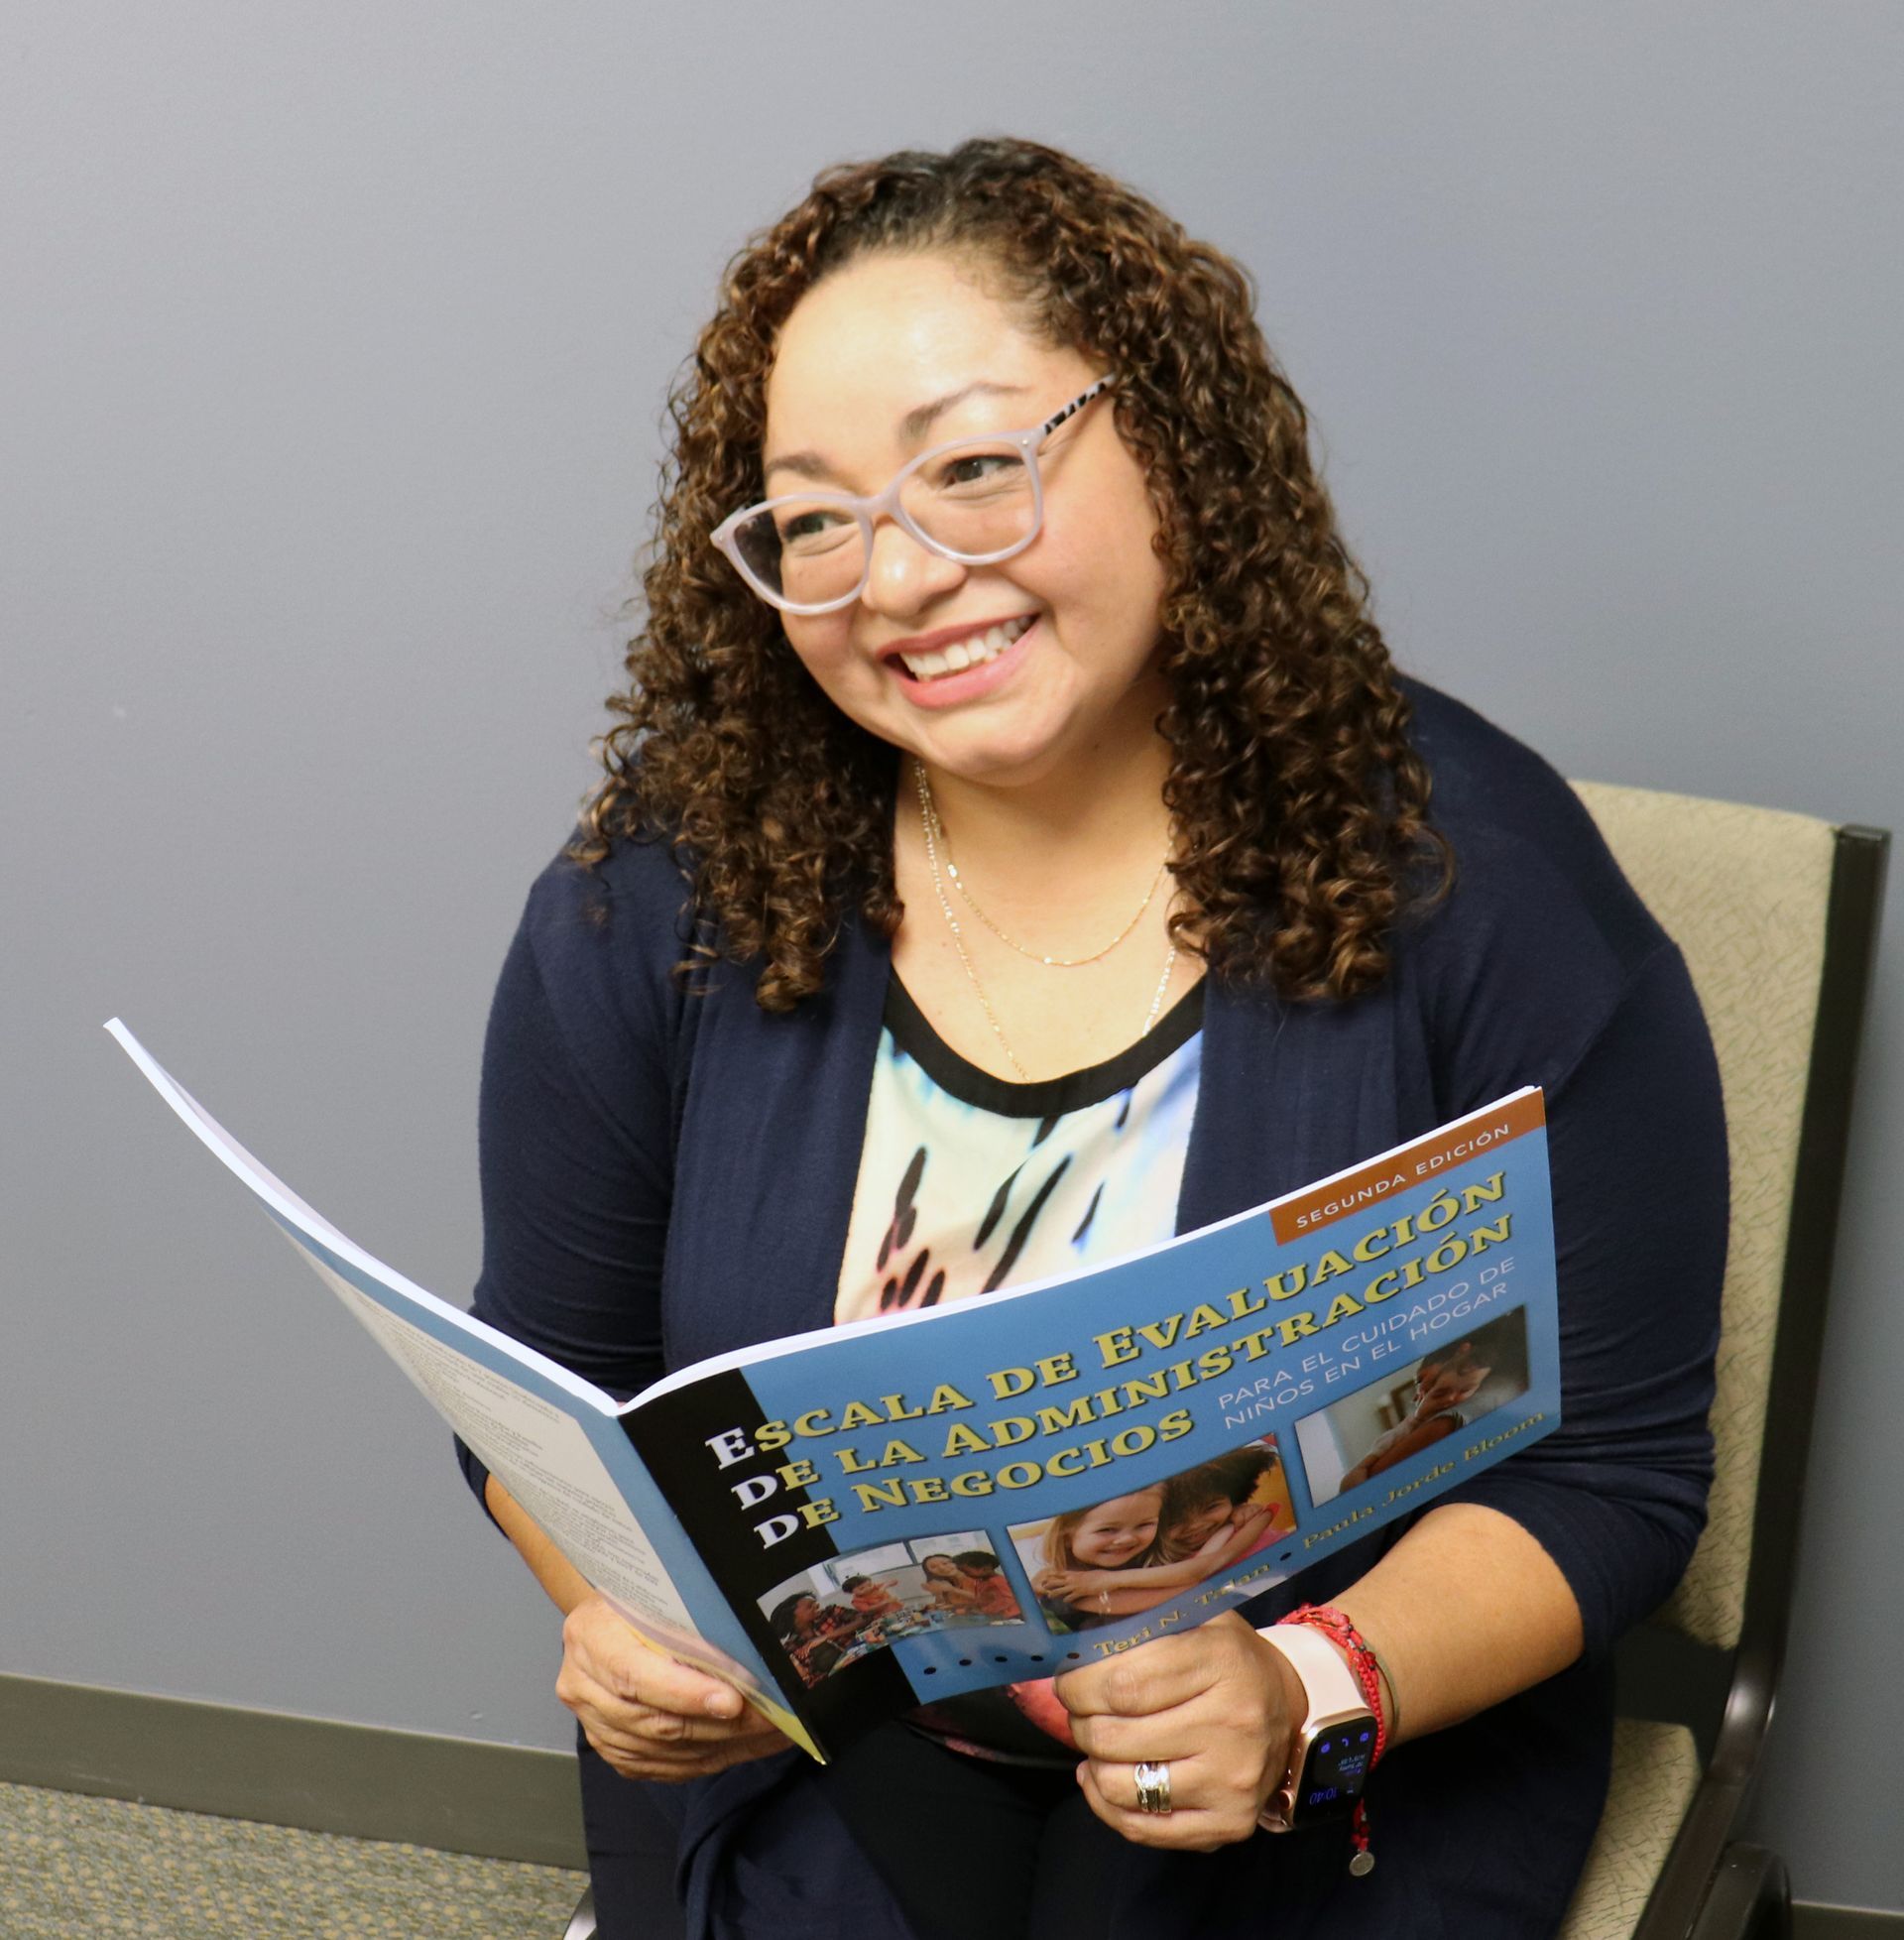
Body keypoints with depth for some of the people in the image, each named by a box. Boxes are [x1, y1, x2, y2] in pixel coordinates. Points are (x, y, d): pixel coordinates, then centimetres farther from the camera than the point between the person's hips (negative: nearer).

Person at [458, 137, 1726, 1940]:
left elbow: (1610, 1470, -7)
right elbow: (548, 1379, 8)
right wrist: (616, 1602, -13)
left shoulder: (1472, 881, -11)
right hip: (796, 1772, 2)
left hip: (1338, 1792, -1)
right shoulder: (661, 895, -5)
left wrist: (1308, 1695, -23)